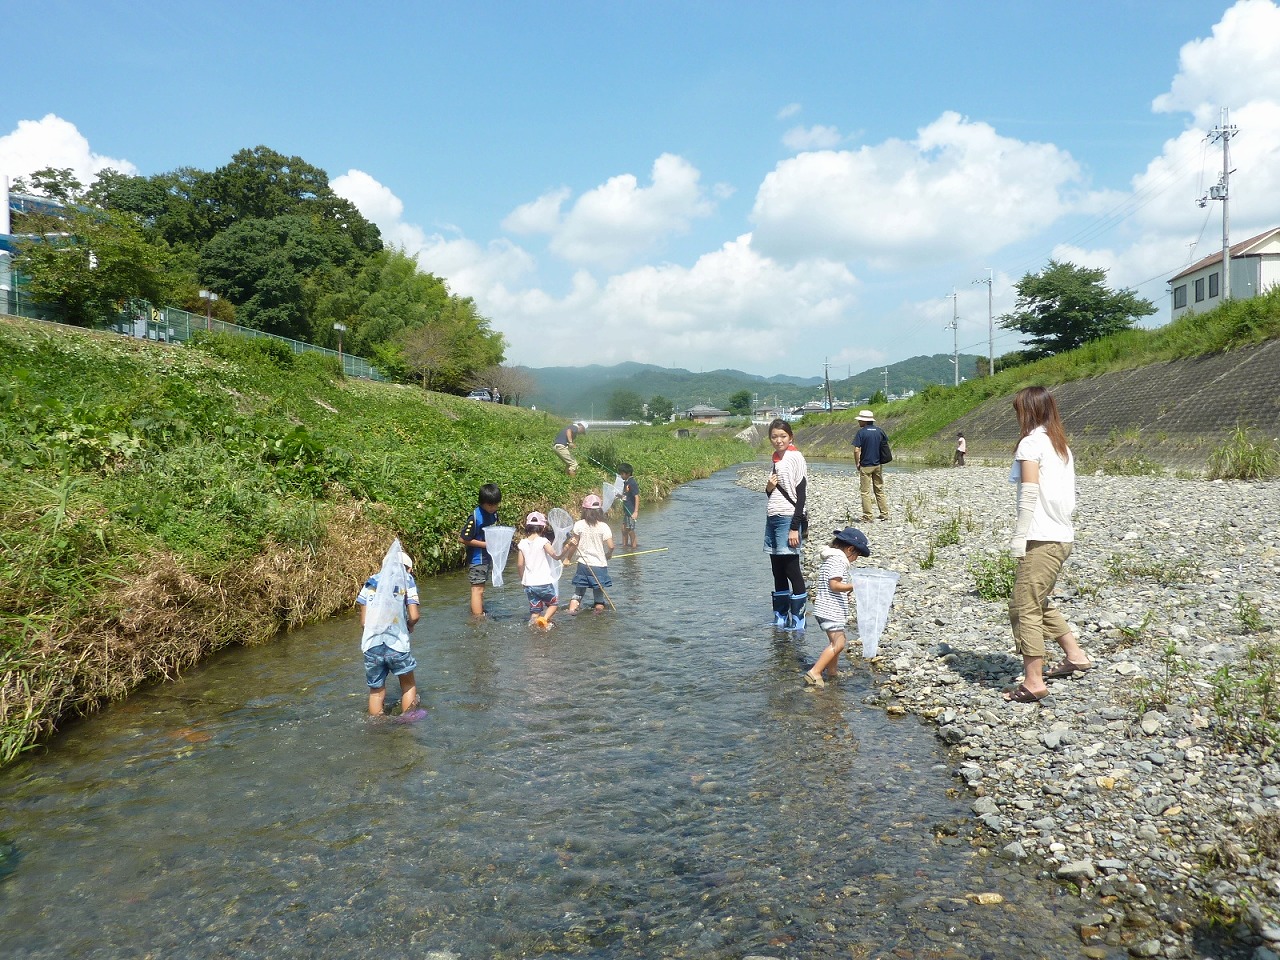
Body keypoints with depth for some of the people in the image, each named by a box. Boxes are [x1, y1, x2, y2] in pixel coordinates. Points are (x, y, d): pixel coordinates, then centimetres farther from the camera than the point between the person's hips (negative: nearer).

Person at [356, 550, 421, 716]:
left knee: (376, 690, 19)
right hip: (396, 643, -3)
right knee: (408, 685, 20)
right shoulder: (406, 579, 7)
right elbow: (414, 616, -3)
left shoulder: (372, 581, 15)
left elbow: (363, 621, 9)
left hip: (371, 645, 3)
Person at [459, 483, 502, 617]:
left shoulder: (493, 513, 0)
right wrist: (485, 544, -20)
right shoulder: (475, 517, -22)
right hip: (476, 559, -8)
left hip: (487, 557, 8)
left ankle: (479, 613, 31)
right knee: (477, 589, -6)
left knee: (480, 588, 19)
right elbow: (463, 539, -20)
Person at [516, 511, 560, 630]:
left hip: (529, 583, 4)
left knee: (535, 609, 16)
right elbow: (556, 556, -16)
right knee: (554, 602, 14)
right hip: (544, 582, -4)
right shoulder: (543, 541, -11)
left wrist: (522, 580, 18)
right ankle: (544, 619, -8)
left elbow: (519, 564, 6)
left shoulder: (522, 544, 2)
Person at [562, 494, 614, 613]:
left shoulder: (579, 525, -6)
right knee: (598, 590, 10)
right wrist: (608, 555, 11)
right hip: (600, 564, -1)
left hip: (583, 564, 1)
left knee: (579, 590, 14)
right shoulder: (603, 526, -8)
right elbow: (611, 546, -10)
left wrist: (568, 558, 13)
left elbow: (573, 544, -1)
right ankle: (599, 608, 14)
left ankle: (572, 608, 3)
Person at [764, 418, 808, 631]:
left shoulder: (795, 458, -8)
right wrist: (769, 487, -1)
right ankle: (780, 618, 19)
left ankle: (797, 620, 3)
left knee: (792, 570, -4)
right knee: (778, 572, 11)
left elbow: (800, 495, -12)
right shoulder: (775, 460, 14)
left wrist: (795, 527, -16)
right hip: (772, 518, 8)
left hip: (788, 518, -8)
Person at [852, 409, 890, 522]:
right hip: (878, 465, 5)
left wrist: (858, 464, -5)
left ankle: (867, 517, 2)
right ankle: (885, 514, 17)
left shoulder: (861, 432, -12)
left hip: (865, 466, -5)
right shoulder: (880, 431, 4)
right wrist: (881, 461, 18)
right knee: (879, 490, 16)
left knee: (866, 492, 1)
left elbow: (856, 450, -17)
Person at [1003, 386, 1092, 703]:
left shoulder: (1031, 442, -9)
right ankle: (1074, 656, 31)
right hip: (1062, 536, 9)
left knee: (1024, 607, -6)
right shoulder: (1061, 444, 16)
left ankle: (1033, 682, -6)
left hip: (1041, 539, -9)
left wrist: (1019, 537, -15)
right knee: (1038, 603, 23)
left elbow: (1029, 493, -16)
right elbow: (1069, 495, 14)